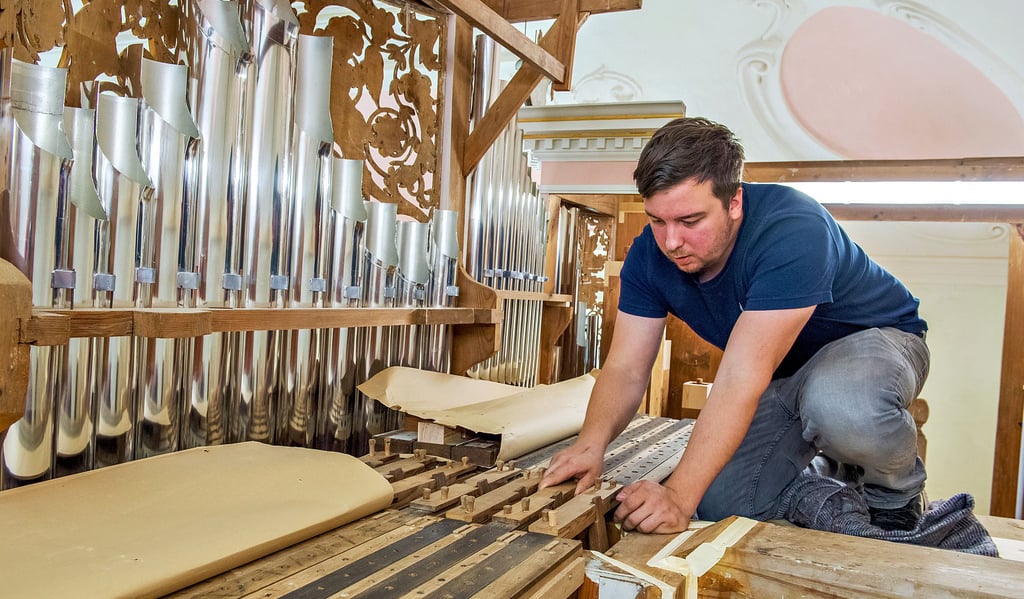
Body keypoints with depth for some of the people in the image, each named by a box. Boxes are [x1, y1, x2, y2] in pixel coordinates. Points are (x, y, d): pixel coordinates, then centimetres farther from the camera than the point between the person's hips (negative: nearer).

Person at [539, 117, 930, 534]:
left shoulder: (792, 231, -37)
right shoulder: (649, 256, -17)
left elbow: (741, 378, -44)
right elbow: (626, 368, -20)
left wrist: (680, 494, -49)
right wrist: (592, 442, -41)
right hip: (784, 373, 5)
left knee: (838, 408, -41)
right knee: (721, 505, -11)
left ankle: (896, 492, -4)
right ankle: (828, 468, 20)